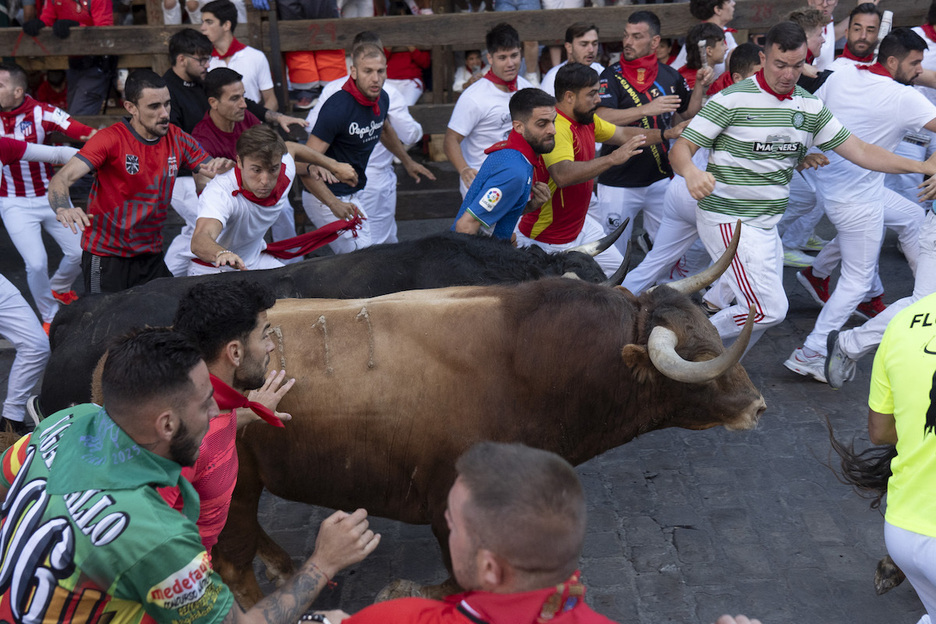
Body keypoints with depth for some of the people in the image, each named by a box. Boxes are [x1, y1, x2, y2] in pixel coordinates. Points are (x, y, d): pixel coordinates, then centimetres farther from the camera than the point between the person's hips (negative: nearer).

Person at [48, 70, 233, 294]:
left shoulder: (177, 139, 0)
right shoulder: (111, 139, -14)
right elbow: (61, 179, -22)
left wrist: (220, 167, -20)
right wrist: (63, 210, -44)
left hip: (151, 257, 5)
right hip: (106, 258, -4)